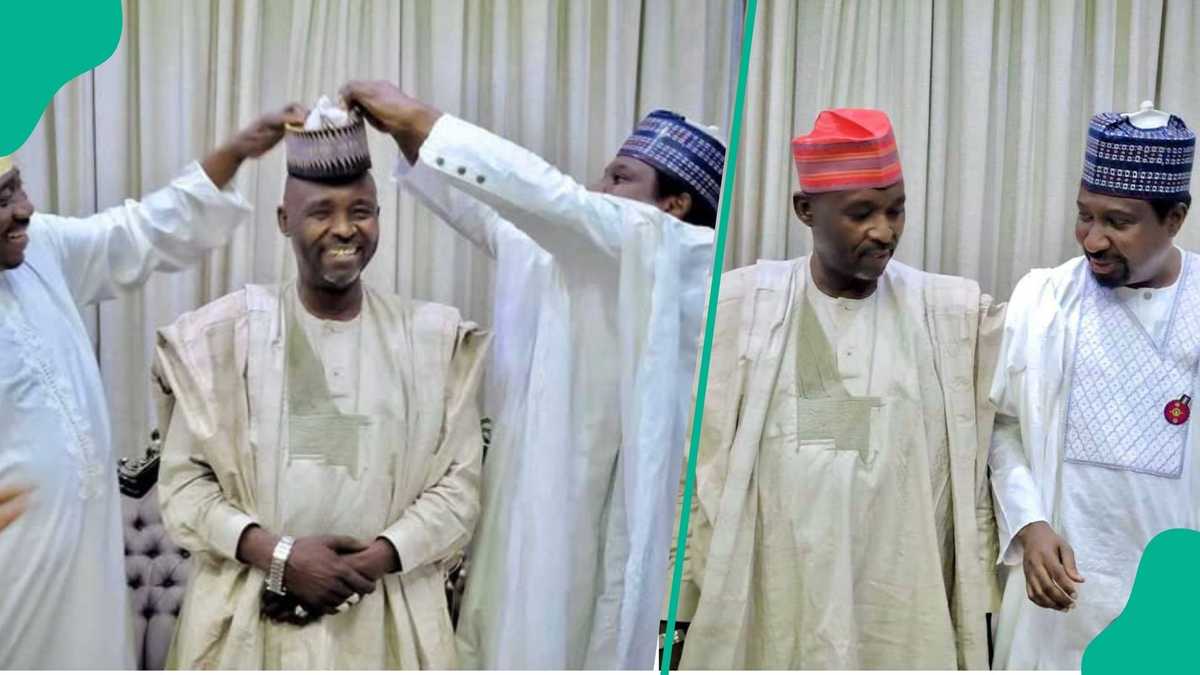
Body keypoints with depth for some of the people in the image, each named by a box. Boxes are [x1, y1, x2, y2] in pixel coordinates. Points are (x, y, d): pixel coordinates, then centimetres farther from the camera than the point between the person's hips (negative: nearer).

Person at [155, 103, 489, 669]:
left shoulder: (432, 336, 4)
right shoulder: (224, 332, 1)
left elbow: (458, 483, 1)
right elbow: (182, 482, -1)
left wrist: (378, 557, -12)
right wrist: (278, 555, -14)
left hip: (386, 622, 1)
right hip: (248, 619, 0)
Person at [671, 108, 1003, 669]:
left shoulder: (955, 314, 1)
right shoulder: (734, 306, -2)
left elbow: (976, 485, 4)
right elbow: (695, 472, 2)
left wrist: (976, 632, 3)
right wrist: (676, 617, 1)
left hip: (904, 618, 1)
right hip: (765, 613, 0)